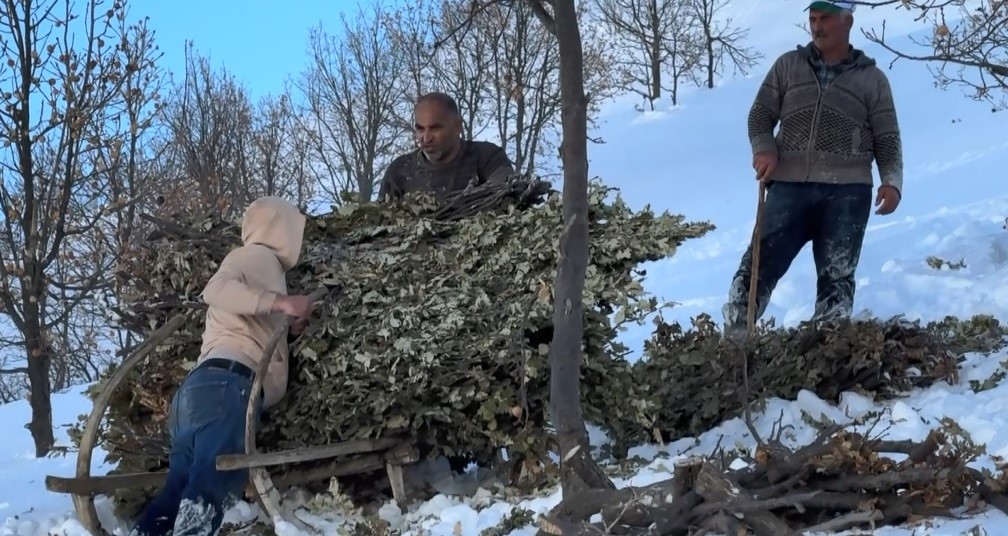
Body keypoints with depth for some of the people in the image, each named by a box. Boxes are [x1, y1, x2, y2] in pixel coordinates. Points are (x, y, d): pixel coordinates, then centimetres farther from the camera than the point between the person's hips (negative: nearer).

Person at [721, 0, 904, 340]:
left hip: (846, 191, 0)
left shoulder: (872, 79, 11)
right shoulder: (788, 65, 14)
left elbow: (887, 139, 9)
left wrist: (892, 181, -8)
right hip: (790, 186, 0)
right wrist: (763, 149, -8)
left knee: (836, 279, -1)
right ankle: (731, 340, -4)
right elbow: (760, 115, 13)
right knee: (760, 264, -8)